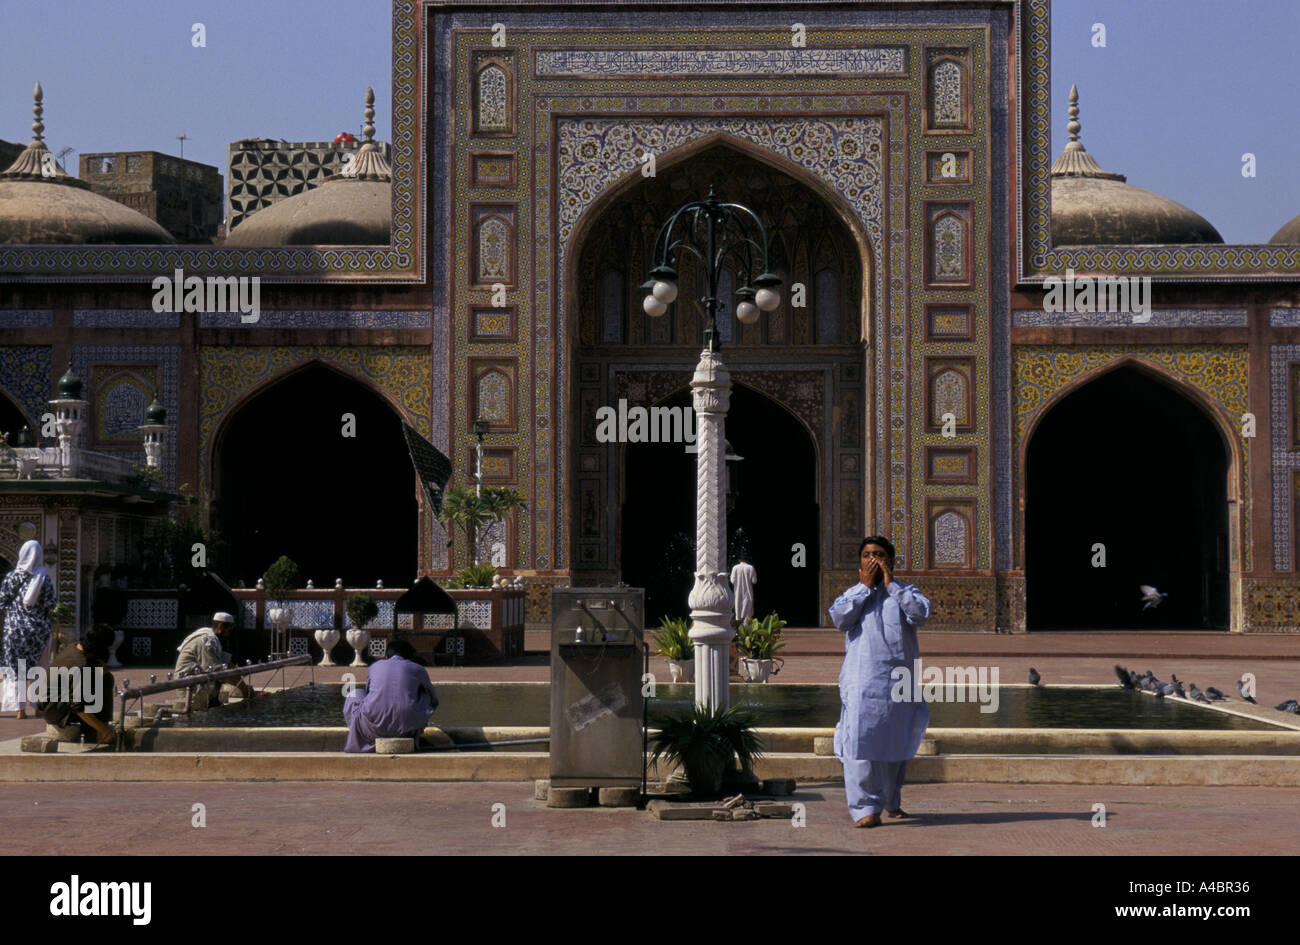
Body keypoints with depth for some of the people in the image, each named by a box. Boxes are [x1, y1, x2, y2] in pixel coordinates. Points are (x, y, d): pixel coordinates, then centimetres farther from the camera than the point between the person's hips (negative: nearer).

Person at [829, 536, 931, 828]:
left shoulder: (904, 592, 12)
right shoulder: (853, 594, 13)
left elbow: (922, 613, -9)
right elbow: (840, 618, -8)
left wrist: (890, 584, -6)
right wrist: (865, 586, -4)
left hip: (900, 680, 2)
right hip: (862, 680, -2)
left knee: (897, 743, 12)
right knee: (861, 742, -13)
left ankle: (892, 801, 31)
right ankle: (865, 807, -13)